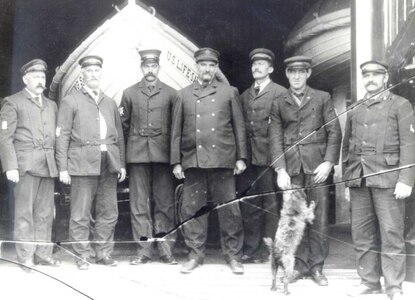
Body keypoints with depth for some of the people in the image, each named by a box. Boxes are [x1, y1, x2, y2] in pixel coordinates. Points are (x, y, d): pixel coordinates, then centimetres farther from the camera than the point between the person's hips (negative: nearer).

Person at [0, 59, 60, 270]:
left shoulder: (51, 105, 21)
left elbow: (56, 136, 16)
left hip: (48, 165, 5)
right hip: (25, 164, -5)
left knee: (45, 213, 4)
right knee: (25, 212, -2)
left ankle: (43, 254, 9)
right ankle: (25, 256, 3)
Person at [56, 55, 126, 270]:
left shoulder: (110, 103, 19)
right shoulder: (70, 101, 5)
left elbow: (119, 135, 18)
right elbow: (62, 136, 0)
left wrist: (122, 163, 10)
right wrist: (63, 167, -7)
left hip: (109, 163, 4)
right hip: (83, 163, -4)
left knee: (108, 212, 6)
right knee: (81, 214, -2)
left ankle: (104, 254, 16)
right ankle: (82, 256, 7)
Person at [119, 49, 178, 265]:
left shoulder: (171, 94, 7)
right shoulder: (129, 93, 10)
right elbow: (123, 124, 14)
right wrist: (128, 147, 9)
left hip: (163, 155, -1)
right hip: (137, 155, 1)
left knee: (165, 204, 1)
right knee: (139, 204, 1)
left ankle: (166, 250, 6)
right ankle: (143, 249, 7)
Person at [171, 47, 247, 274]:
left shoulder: (228, 92, 10)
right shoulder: (184, 95, 12)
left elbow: (239, 126, 9)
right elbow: (176, 131, 10)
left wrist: (240, 157, 2)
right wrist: (176, 162, 4)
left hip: (222, 160, -1)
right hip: (193, 160, 1)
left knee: (229, 209, 0)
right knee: (192, 209, 2)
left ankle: (233, 255, 10)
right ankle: (195, 254, 14)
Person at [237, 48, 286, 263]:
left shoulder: (280, 93, 1)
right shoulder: (244, 96, 19)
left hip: (269, 155, -5)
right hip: (248, 156, 5)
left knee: (270, 204, -2)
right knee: (248, 205, 5)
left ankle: (267, 250, 4)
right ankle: (250, 249, 11)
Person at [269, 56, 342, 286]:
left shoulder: (322, 98, 9)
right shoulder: (279, 104, 11)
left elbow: (334, 132, 5)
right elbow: (275, 139, 6)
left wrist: (328, 162, -6)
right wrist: (280, 170, -5)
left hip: (317, 165, -1)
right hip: (291, 167, 1)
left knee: (318, 218, -1)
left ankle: (316, 267, 9)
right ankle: (300, 265, 11)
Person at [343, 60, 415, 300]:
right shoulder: (354, 111, 18)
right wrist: (347, 177, 12)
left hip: (387, 178, -5)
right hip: (359, 179, 5)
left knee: (391, 233, -5)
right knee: (362, 234, 5)